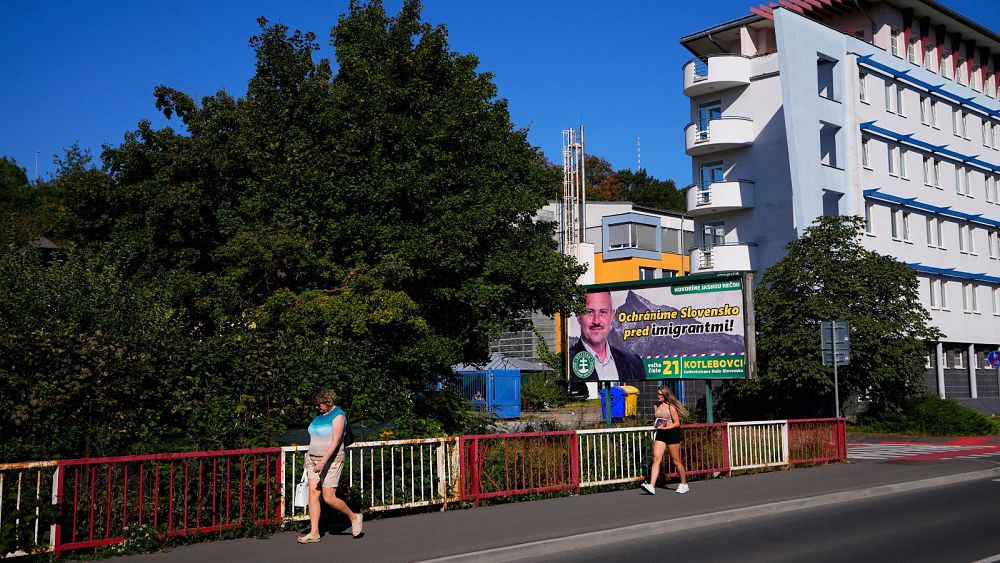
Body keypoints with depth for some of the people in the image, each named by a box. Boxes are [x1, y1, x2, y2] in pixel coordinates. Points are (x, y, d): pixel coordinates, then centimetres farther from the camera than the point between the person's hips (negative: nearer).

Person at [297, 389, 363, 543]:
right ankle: (314, 533, 1)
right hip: (314, 460, 8)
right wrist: (308, 457, 22)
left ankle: (354, 517, 14)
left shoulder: (338, 415, -13)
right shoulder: (320, 415, 12)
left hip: (331, 460, -8)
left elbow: (335, 441, -22)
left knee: (329, 498, -8)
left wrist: (323, 461, -30)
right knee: (313, 494, -1)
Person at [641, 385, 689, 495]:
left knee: (676, 461, 5)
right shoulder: (656, 406, 8)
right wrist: (656, 424, 2)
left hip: (672, 433, -5)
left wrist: (665, 427, -21)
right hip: (660, 434, 5)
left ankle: (684, 484, 24)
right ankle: (652, 486, -17)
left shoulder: (670, 407, -10)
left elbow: (677, 423, -10)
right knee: (656, 458, -9)